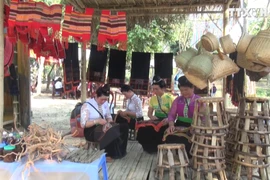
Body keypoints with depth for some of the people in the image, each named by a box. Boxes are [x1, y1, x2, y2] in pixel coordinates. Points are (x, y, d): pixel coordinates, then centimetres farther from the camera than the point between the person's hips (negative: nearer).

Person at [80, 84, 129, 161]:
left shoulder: (105, 103, 3)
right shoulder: (87, 105, -16)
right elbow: (83, 124, -18)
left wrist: (109, 121, -9)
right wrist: (97, 121, -30)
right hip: (91, 130, -6)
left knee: (124, 126, -16)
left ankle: (120, 152, -5)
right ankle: (109, 154, -11)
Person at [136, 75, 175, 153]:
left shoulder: (170, 98, -5)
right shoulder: (153, 98, 11)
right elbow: (149, 113, 15)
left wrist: (168, 119, -31)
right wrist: (152, 116, -9)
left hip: (166, 122, -4)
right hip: (156, 120, 5)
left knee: (153, 128, -35)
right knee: (143, 128, -24)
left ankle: (156, 148, -9)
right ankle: (149, 148, -2)